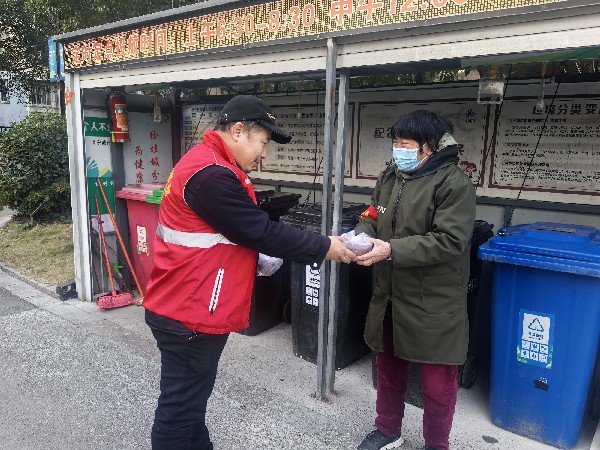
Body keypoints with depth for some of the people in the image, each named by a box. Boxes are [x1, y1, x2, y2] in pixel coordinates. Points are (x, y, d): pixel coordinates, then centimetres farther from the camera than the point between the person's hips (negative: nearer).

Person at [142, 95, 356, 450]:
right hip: (190, 316, -11)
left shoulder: (212, 166, 12)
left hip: (190, 308, 11)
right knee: (181, 408, 6)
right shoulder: (212, 175, -23)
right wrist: (324, 247, -12)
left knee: (191, 399, 24)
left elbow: (242, 231, 18)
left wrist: (259, 256, 3)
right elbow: (260, 231, -21)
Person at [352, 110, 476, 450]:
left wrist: (392, 250, -29)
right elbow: (372, 218, 10)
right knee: (388, 371, 22)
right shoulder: (390, 177, 9)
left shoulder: (454, 183, -14)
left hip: (434, 305, -6)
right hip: (389, 298, 7)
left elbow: (449, 241, -22)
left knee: (437, 385, 10)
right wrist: (360, 237, -13)